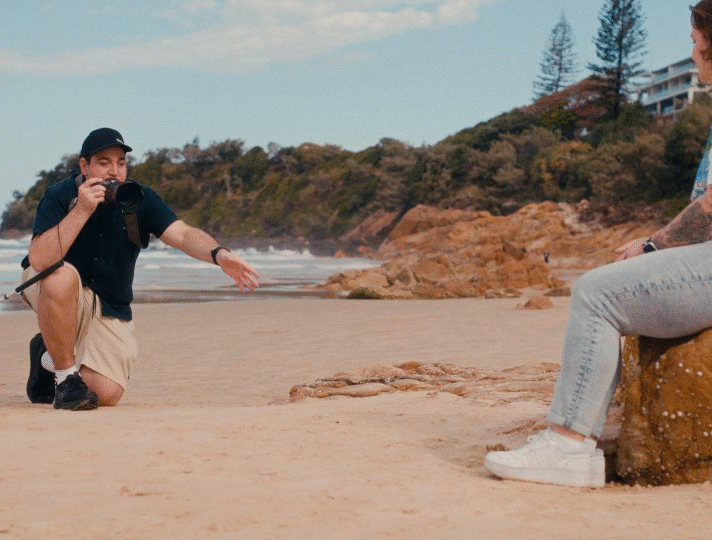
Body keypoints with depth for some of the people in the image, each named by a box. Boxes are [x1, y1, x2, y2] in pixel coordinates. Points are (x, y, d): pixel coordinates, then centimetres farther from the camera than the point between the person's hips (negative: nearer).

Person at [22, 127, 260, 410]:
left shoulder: (139, 199, -8)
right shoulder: (59, 195, -17)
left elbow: (183, 234, -22)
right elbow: (39, 261, -31)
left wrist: (219, 254, -43)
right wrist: (81, 210, -36)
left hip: (109, 308, 3)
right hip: (53, 292, -3)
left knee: (107, 394, -11)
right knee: (63, 276, -39)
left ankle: (50, 356, 21)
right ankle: (65, 374, -19)